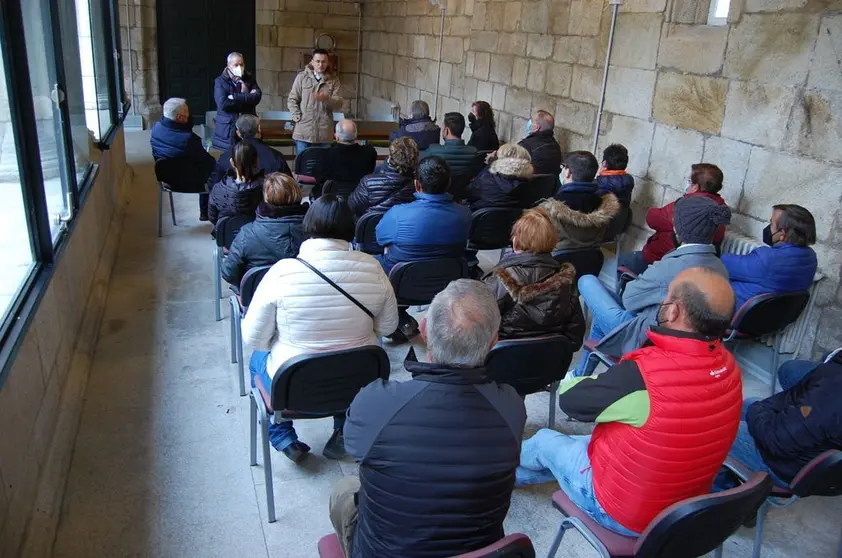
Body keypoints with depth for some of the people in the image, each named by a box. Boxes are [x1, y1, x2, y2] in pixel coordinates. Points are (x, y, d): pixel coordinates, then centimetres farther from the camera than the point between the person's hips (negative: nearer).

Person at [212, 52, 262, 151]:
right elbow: (223, 104, -13)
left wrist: (235, 97, -13)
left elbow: (257, 97, -8)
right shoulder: (220, 81, 2)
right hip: (227, 129, -2)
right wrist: (246, 98, -8)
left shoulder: (250, 79, 11)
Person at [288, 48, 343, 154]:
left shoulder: (334, 80, 6)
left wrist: (326, 99, -21)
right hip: (304, 131, -1)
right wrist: (298, 117, -7)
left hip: (324, 133, 1)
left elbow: (339, 104, -2)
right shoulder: (301, 77, 4)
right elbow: (292, 100, 5)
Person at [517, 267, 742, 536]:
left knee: (545, 441, 19)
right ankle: (510, 473, 50)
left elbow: (570, 399, -19)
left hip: (625, 513, -6)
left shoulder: (642, 376, -36)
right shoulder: (728, 366, -14)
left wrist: (569, 381, 3)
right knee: (579, 445, 27)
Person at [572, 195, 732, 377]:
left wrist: (640, 281, 8)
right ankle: (582, 375, 40)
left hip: (645, 341, -8)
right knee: (601, 317, 28)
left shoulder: (672, 266, -28)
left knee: (588, 281, 7)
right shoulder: (720, 268, -5)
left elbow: (629, 298, -12)